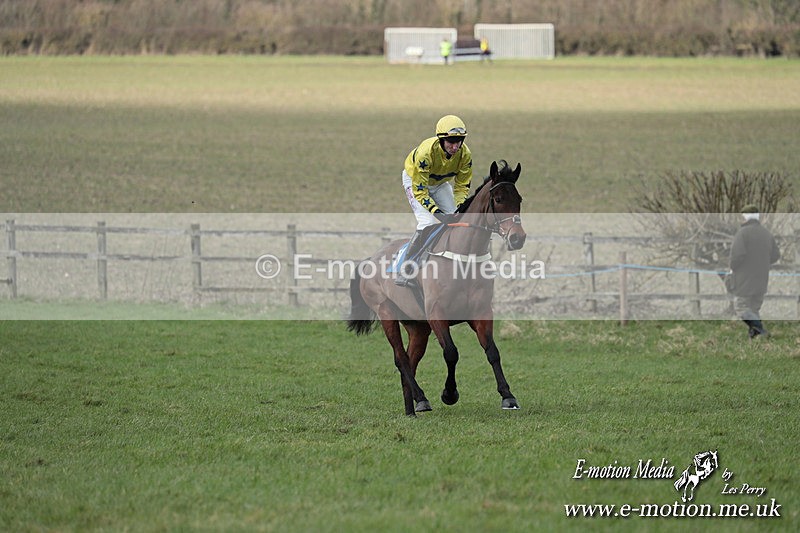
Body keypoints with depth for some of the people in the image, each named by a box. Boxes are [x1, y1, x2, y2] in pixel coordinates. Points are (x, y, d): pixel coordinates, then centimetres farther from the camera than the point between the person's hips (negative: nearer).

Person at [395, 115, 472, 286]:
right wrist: (437, 212, -43)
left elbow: (462, 186, -12)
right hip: (415, 180, -5)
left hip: (441, 183, 5)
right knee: (428, 223, -23)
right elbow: (419, 190, -34)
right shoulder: (426, 152, -40)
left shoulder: (465, 154, -25)